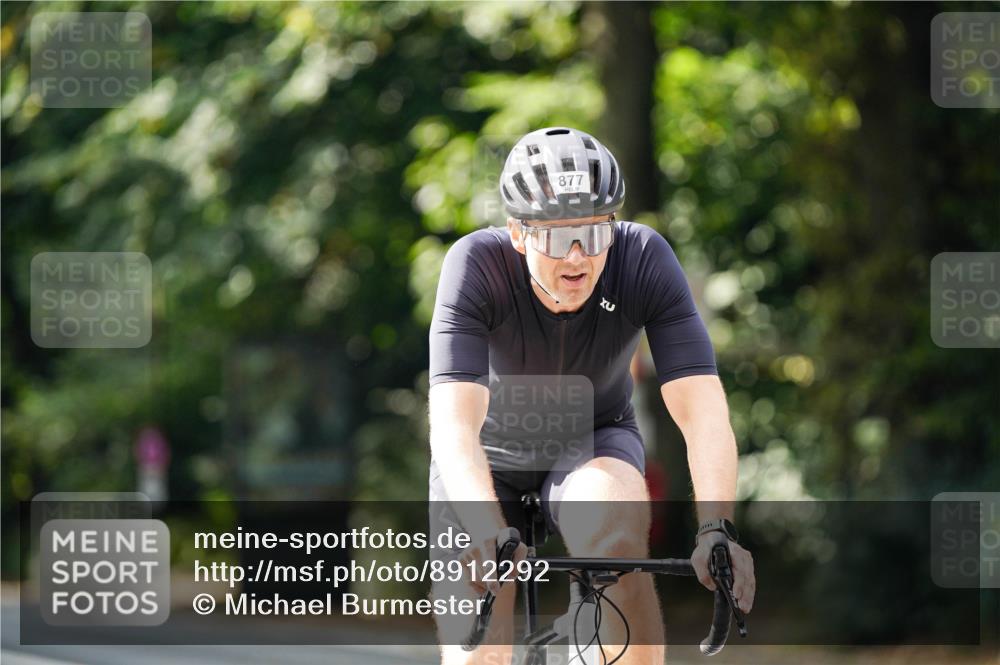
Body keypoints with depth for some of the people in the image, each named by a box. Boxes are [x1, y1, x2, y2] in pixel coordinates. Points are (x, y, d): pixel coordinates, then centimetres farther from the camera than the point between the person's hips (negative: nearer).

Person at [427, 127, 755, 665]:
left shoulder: (645, 259, -26)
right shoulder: (477, 264, -31)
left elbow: (702, 408, -32)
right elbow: (454, 423, -41)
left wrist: (716, 530, -49)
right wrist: (491, 536, -58)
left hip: (594, 443, 0)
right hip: (491, 453, 0)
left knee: (617, 535, -34)